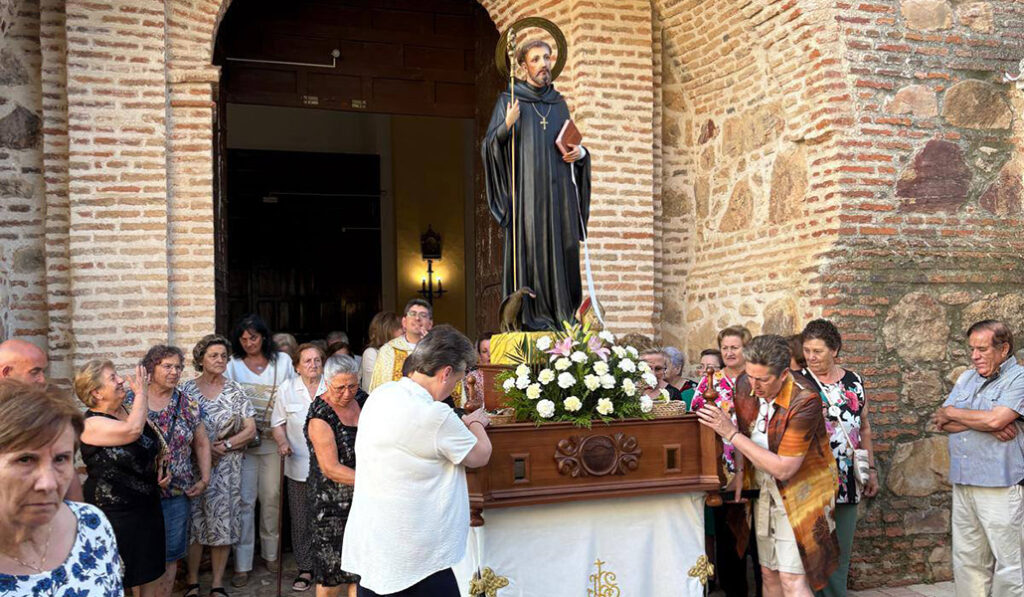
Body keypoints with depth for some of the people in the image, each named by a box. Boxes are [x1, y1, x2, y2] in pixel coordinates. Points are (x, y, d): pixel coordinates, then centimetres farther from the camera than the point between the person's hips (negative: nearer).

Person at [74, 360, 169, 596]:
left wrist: (162, 470, 1)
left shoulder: (131, 411, 5)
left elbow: (155, 447, 20)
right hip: (115, 512, -7)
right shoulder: (91, 424, -17)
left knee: (149, 570, 16)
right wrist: (141, 392, -21)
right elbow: (132, 431, -35)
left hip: (148, 505, 7)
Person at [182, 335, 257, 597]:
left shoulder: (235, 390, 4)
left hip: (227, 466, 1)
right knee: (193, 521, 3)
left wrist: (225, 445, -11)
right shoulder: (186, 389, 2)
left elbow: (250, 430, 2)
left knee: (223, 521, 3)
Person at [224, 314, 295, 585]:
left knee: (271, 497, 9)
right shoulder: (233, 364, 2)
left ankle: (271, 553, 26)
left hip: (273, 439, 1)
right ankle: (242, 564, 6)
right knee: (245, 500, -2)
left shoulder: (282, 360, 5)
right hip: (243, 440, -1)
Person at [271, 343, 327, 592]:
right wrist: (282, 442, -10)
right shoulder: (287, 389, 4)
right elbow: (279, 423, 8)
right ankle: (305, 568, 20)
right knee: (301, 520, 7)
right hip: (299, 466, 1)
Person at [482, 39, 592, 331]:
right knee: (530, 248, -10)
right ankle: (532, 316, -7)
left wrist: (580, 152, 4)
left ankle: (562, 315, 4)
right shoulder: (509, 100, 6)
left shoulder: (559, 102, 18)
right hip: (527, 190, -4)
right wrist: (506, 126, -18)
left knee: (562, 249, -1)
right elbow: (489, 146, 0)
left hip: (559, 190, 4)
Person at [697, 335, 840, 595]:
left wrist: (732, 434, -26)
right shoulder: (745, 384, -7)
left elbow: (783, 468, -27)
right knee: (769, 573, 13)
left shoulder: (804, 400, -26)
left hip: (798, 493, -6)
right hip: (763, 491, 6)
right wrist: (739, 479, 1)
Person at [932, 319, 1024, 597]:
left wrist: (952, 413, -3)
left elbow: (995, 419, -20)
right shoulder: (967, 379, 14)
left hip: (999, 487, -6)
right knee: (966, 563, 11)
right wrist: (986, 425, -10)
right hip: (963, 485, 6)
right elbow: (943, 423, 5)